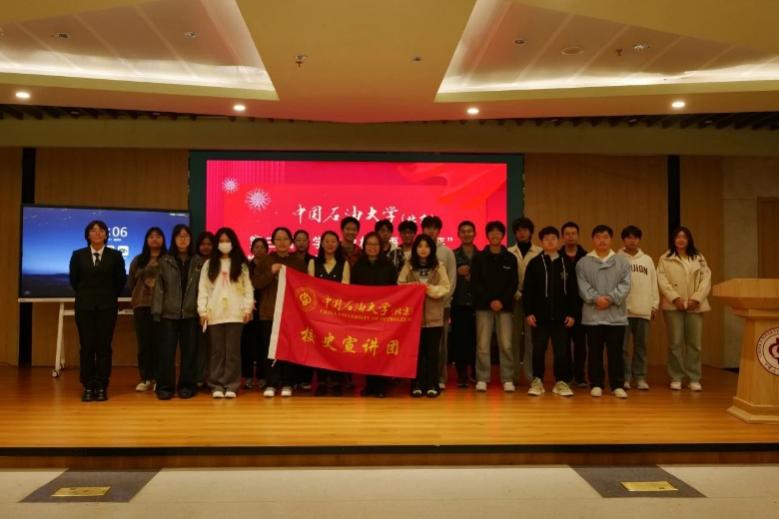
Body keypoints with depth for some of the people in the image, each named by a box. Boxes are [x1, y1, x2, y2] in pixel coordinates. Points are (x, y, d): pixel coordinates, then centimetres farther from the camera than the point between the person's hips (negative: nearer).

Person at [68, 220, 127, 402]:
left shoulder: (115, 256, 1)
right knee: (87, 347, 0)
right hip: (85, 306, 1)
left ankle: (101, 387, 6)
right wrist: (85, 295, 15)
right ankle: (88, 387, 8)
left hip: (107, 306, -1)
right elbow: (74, 279, 14)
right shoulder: (78, 255, 5)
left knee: (104, 347, 0)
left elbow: (121, 280, 10)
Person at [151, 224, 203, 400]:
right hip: (169, 313, 0)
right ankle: (165, 386, 8)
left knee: (189, 350, 5)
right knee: (166, 350, 0)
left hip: (191, 313, 1)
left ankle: (187, 385, 14)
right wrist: (157, 310, -5)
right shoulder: (165, 261, 6)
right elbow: (159, 287, 2)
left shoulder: (199, 262, 7)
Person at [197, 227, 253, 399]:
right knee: (217, 351, 4)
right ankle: (217, 386, 9)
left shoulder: (241, 265, 8)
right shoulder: (209, 264, 9)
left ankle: (231, 386, 4)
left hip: (235, 314, -1)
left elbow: (248, 287, 4)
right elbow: (203, 289, 5)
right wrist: (202, 310, -2)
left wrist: (248, 308, -5)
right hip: (214, 314, 1)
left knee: (233, 351, 0)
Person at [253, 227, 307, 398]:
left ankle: (287, 384, 8)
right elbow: (255, 283, 0)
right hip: (269, 312, 0)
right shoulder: (266, 261, 8)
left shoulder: (298, 262, 8)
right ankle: (271, 384, 7)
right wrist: (271, 272, -12)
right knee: (270, 349, -1)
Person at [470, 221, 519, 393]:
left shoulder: (510, 258, 9)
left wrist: (502, 301, -9)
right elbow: (475, 283, 0)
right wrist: (490, 300, -10)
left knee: (506, 344, -2)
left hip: (505, 306, 0)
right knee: (482, 344, -2)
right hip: (483, 305, 0)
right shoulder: (479, 257, 7)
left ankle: (507, 379, 5)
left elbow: (514, 283, 5)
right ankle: (482, 379, 5)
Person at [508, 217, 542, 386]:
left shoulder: (540, 253, 3)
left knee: (531, 337, -1)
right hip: (514, 299, 1)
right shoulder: (508, 253, 6)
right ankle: (513, 375, 10)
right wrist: (517, 294, -7)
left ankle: (532, 375, 6)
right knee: (514, 337, 3)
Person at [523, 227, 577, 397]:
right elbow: (527, 290, -1)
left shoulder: (567, 264, 6)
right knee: (538, 350, 4)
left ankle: (561, 382, 17)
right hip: (540, 315, -1)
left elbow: (572, 291, 7)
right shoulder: (535, 263, 0)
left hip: (561, 316, 2)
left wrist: (571, 313, 2)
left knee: (561, 351, 6)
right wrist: (528, 313, -7)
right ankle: (537, 381, 16)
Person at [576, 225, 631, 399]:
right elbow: (582, 286, -4)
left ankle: (617, 385, 15)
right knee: (594, 352, 6)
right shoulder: (583, 262, 5)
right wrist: (596, 298, -18)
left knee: (616, 352, 5)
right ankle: (596, 384, 16)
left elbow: (625, 285, -2)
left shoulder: (622, 262, 8)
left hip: (616, 315, 1)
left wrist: (610, 298, -15)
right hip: (592, 315, 0)